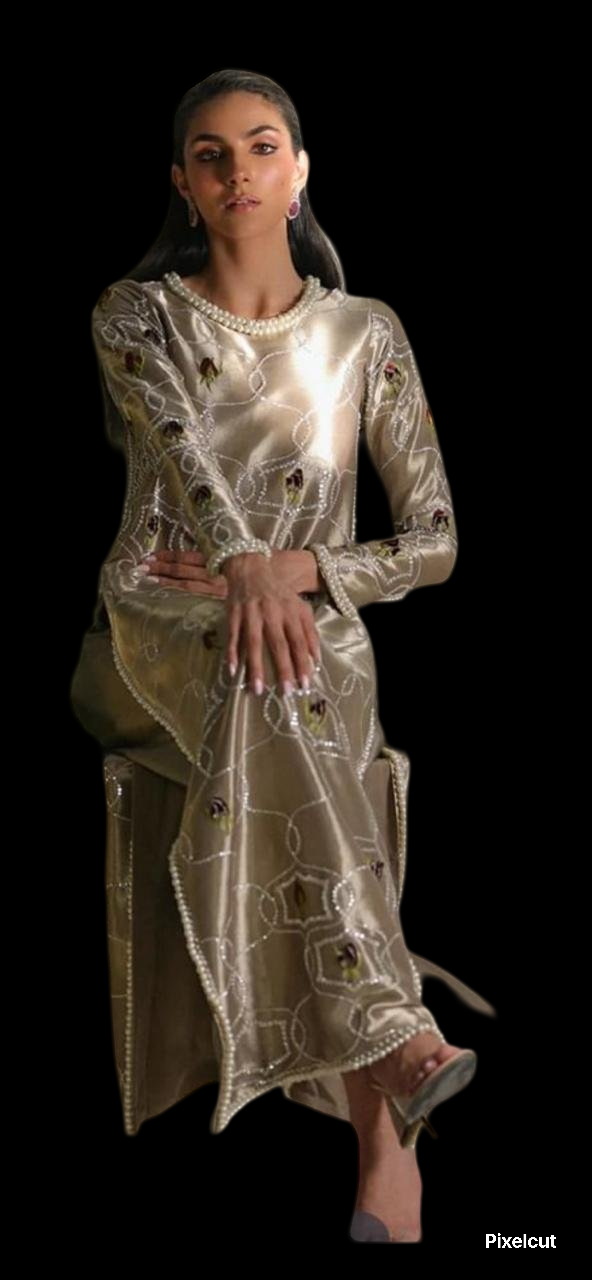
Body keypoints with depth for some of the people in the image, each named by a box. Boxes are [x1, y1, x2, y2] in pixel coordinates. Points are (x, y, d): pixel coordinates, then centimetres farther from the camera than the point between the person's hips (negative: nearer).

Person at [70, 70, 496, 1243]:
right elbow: (178, 443, -18)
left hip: (316, 633, 1)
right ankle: (392, 1035, -46)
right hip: (156, 637, 0)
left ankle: (381, 1136, -39)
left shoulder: (366, 334, 8)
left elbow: (436, 543, 3)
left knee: (265, 735, -36)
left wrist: (295, 568, -14)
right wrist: (243, 567, -38)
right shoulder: (134, 314, 6)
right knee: (258, 683, -38)